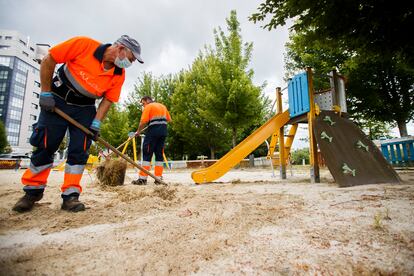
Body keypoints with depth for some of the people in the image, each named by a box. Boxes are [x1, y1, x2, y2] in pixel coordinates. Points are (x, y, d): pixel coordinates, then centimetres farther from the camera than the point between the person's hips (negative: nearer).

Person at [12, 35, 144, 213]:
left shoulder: (119, 75, -8)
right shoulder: (84, 44, -20)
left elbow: (108, 99, -4)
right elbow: (48, 60, -13)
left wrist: (96, 123, -15)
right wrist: (45, 93, -11)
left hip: (85, 109, 3)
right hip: (56, 101, -2)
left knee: (79, 151, -6)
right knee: (44, 146, 0)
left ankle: (70, 195, 3)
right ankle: (33, 191, 19)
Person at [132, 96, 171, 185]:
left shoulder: (148, 107, 0)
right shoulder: (163, 106, 21)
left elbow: (143, 121, -10)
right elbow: (169, 119, 16)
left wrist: (138, 131, 2)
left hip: (153, 131, -7)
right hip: (163, 131, 7)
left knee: (147, 154, -3)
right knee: (159, 154, 8)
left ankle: (143, 178, -5)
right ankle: (158, 178, 8)